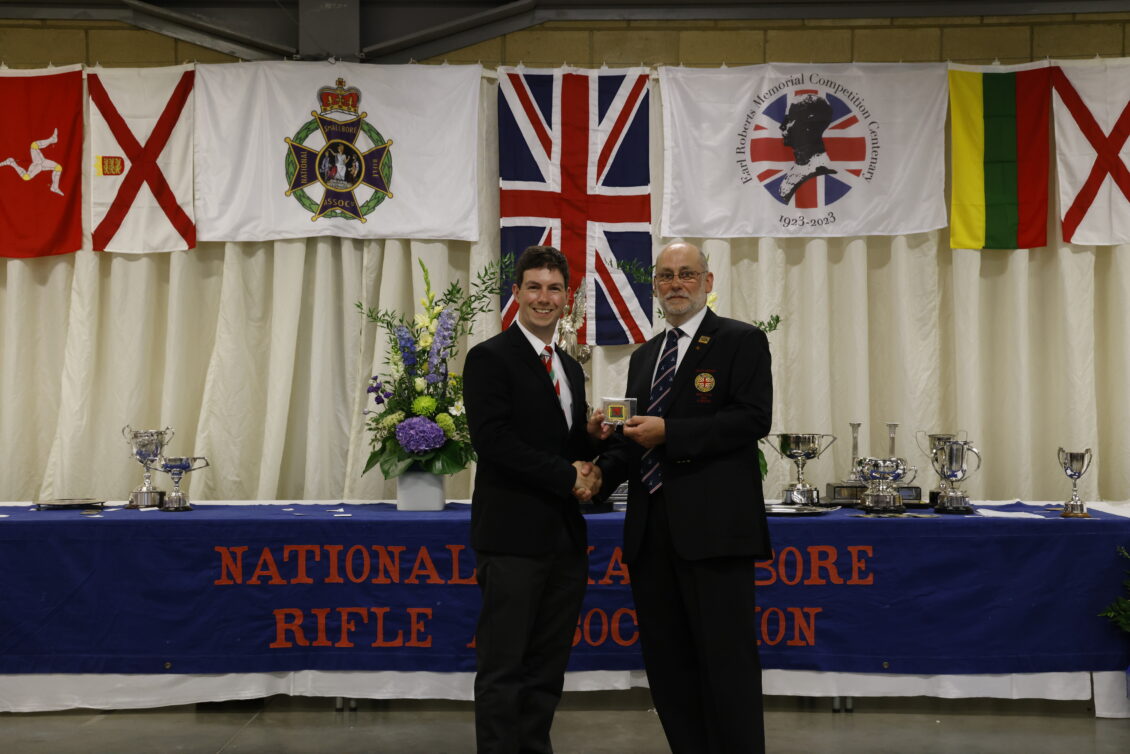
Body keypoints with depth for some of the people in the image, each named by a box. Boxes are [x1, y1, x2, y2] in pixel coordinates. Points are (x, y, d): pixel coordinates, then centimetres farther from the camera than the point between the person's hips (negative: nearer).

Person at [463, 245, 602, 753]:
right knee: (504, 668, -1)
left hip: (565, 535, 7)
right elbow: (493, 440, -16)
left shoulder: (570, 369, 18)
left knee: (549, 668, 12)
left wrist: (588, 469, -3)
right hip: (514, 535, -7)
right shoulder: (490, 358, -6)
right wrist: (567, 476, -14)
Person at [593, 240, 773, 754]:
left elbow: (754, 419, -13)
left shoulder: (741, 341, -1)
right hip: (651, 529, 7)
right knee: (666, 661, 12)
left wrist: (668, 433, -19)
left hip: (713, 527, -7)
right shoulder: (643, 356, 20)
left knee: (726, 661, -3)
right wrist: (601, 473, 1)